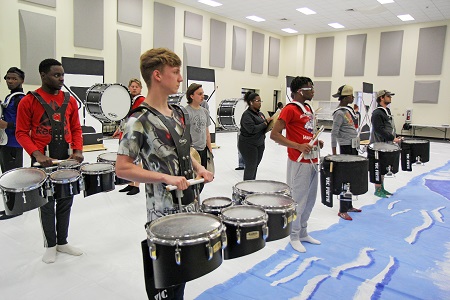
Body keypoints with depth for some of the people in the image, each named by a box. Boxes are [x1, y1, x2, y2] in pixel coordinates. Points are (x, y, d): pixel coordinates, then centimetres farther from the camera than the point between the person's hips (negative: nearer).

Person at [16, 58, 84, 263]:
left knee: (66, 201, 11)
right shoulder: (29, 101, -5)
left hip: (68, 158, 4)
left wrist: (78, 150, -6)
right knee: (46, 203, 8)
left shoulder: (69, 100, 6)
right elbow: (22, 133, -6)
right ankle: (50, 245, 24)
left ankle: (62, 242, 27)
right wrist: (37, 154, -20)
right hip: (43, 158, -4)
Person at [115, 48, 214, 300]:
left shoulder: (179, 114, 6)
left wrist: (198, 168, 2)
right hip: (164, 213, -7)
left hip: (189, 205, 7)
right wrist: (165, 177, -25)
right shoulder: (139, 121, -17)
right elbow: (122, 168, -18)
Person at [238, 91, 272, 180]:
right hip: (248, 145, -7)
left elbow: (264, 128, 17)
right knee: (250, 167, -3)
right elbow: (252, 129, -25)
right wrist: (265, 123, -18)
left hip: (260, 144, 7)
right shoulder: (247, 115, -13)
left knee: (255, 166, 11)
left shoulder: (260, 114, 10)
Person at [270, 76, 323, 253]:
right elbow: (274, 135, -17)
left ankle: (303, 233, 32)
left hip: (313, 161, 9)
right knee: (299, 201, 1)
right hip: (299, 162, -9)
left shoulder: (308, 108, 15)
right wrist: (298, 146, -23)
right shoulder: (290, 109, -12)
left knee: (310, 199, 17)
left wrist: (317, 142, 7)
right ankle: (295, 237, 18)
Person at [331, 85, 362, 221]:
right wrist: (334, 153, -20)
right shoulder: (340, 113, -17)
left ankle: (349, 206, 28)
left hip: (353, 147, 9)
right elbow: (334, 133, -19)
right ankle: (342, 210, 5)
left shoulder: (349, 109, 11)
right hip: (346, 147, -9)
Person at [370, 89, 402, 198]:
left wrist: (395, 138, 11)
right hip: (379, 145, -10)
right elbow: (379, 130, -23)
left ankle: (382, 188, 26)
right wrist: (393, 138, -22)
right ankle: (378, 190, 7)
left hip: (386, 145, 10)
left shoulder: (387, 111, 16)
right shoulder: (377, 113, -15)